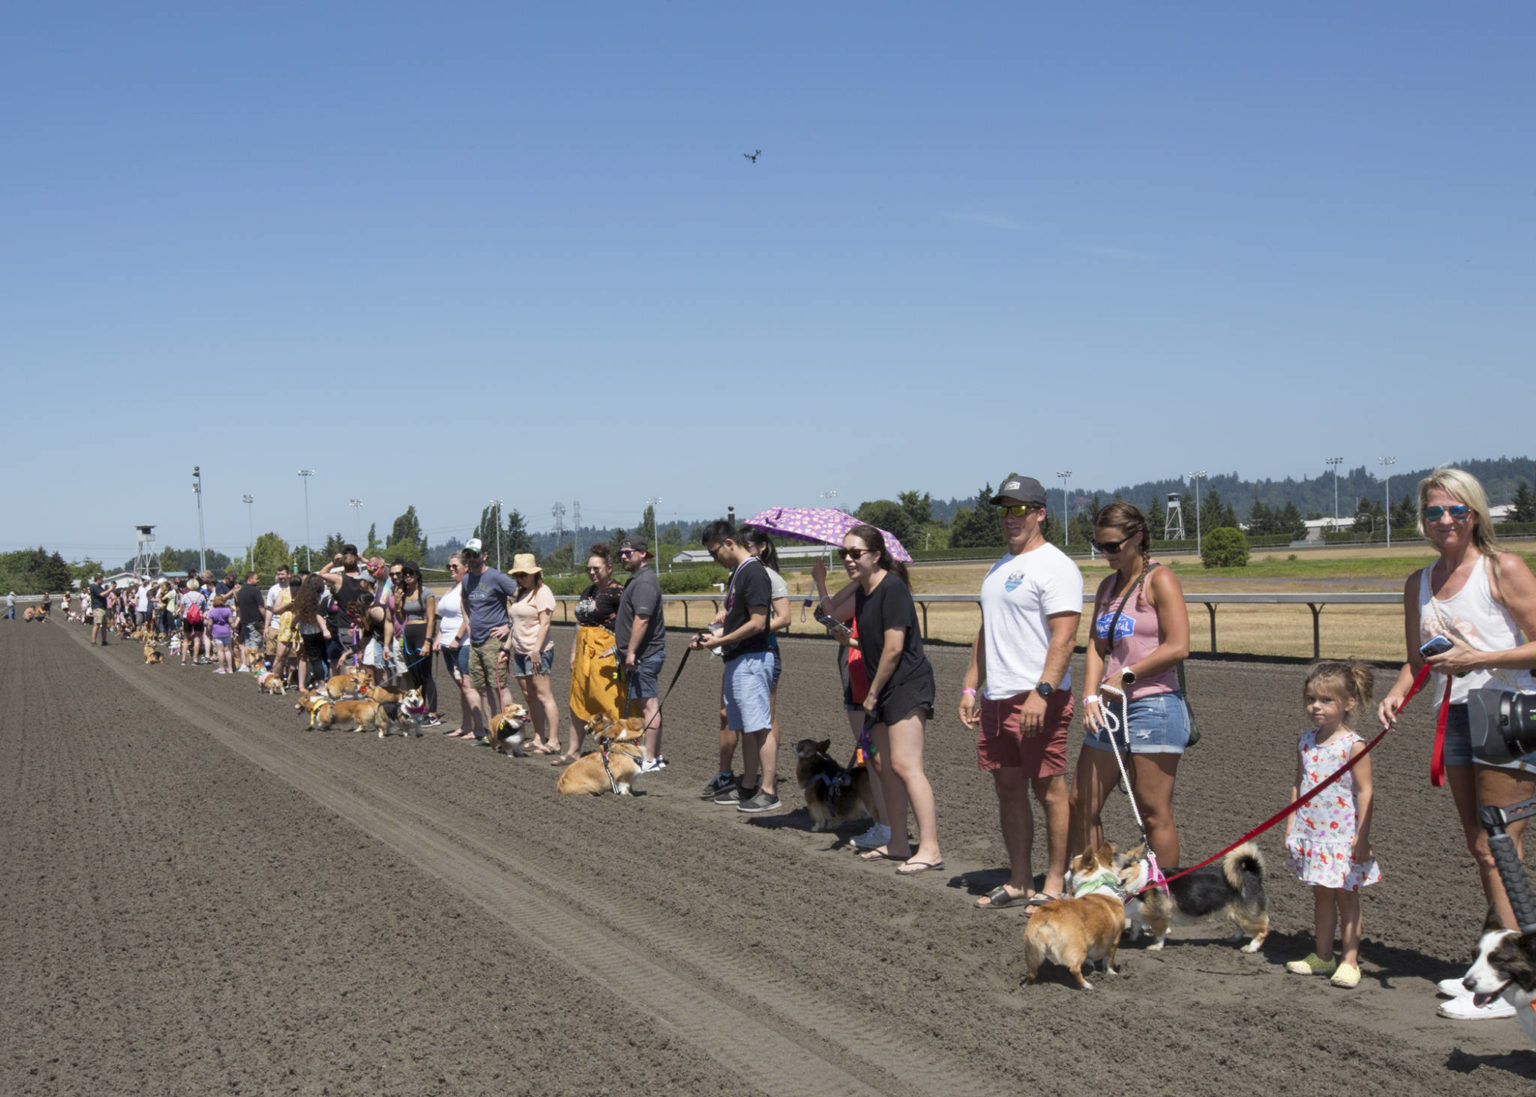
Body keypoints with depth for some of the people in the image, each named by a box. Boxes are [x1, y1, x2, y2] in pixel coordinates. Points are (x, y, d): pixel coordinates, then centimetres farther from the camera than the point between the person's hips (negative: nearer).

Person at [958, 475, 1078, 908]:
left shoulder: (1054, 566, -10)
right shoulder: (999, 568, 19)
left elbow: (1064, 638, -18)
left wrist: (1041, 693, -26)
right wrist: (971, 686, 18)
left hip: (1038, 700, -9)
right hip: (996, 699, 9)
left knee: (1049, 791, -3)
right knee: (1008, 789, 12)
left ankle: (1055, 884, 4)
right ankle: (1019, 881, 20)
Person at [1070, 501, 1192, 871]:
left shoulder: (1160, 580, -6)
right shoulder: (1108, 586, 16)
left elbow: (1178, 647, -14)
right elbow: (1096, 646, 10)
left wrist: (1126, 676, -9)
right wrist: (1090, 696, -5)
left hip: (1153, 705, -8)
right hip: (1110, 709, 8)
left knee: (1154, 813, -4)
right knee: (1081, 804, 7)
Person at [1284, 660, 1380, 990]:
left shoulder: (1353, 745, -12)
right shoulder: (1306, 742, 6)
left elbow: (1364, 792, -12)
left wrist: (1362, 836, -15)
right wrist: (1291, 825, 7)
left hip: (1343, 835, -5)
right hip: (1311, 834, 5)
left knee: (1346, 895, 2)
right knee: (1321, 895, 13)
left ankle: (1349, 960, 7)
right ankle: (1322, 956, 22)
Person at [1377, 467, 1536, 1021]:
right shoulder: (1419, 585, 12)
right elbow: (1417, 661, 18)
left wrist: (1478, 658, -21)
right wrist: (1396, 694, -1)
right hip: (1454, 719, 7)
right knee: (1481, 850, 13)